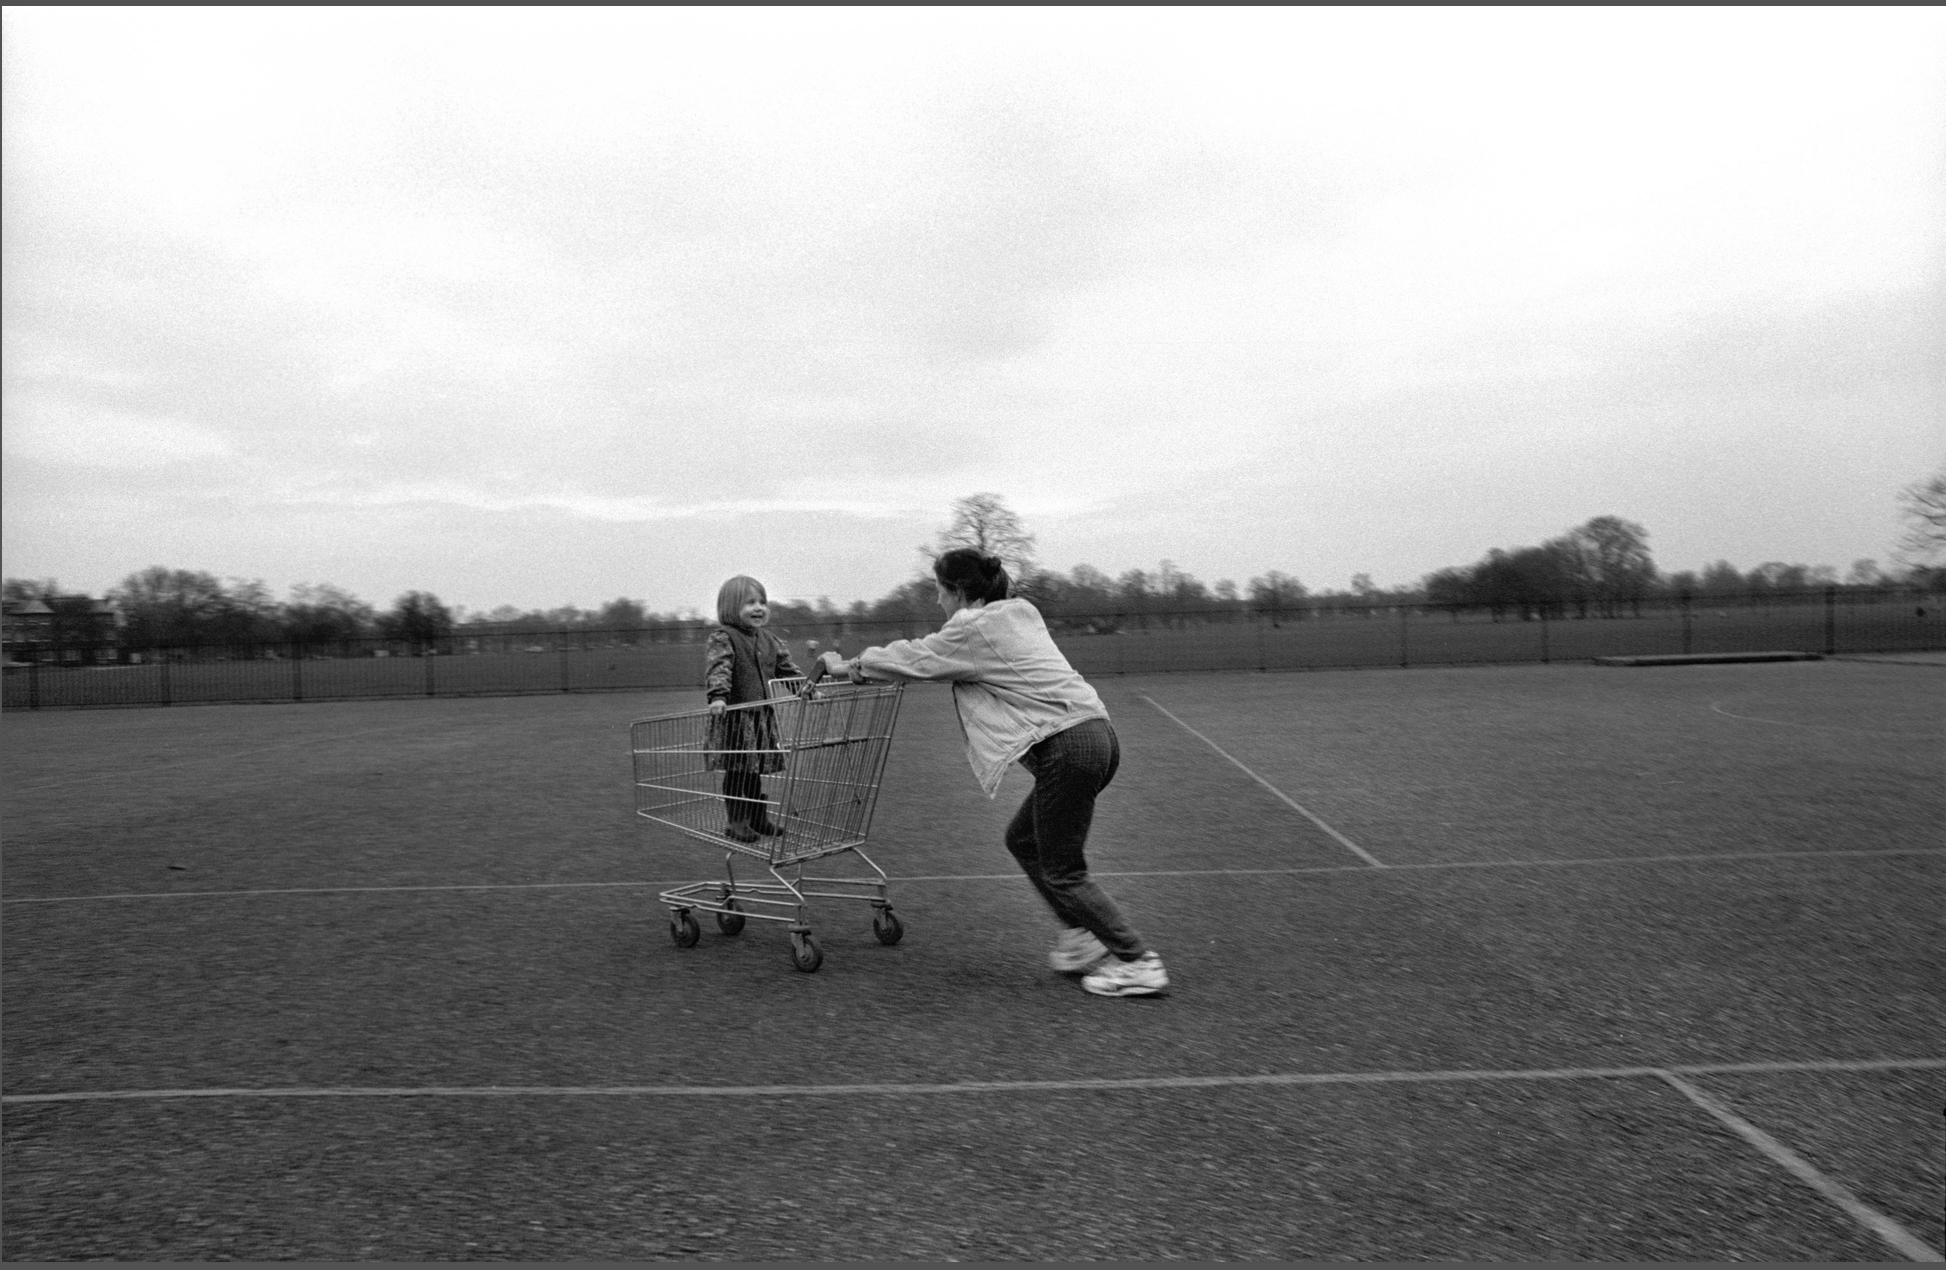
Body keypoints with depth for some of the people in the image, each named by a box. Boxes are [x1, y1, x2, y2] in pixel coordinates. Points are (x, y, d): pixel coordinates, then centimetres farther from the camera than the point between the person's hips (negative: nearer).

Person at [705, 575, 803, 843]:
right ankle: (735, 821, 9)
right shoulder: (722, 639, -9)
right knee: (737, 771, -1)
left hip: (762, 716, 6)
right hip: (734, 717, -6)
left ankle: (759, 817, 23)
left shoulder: (769, 641, 14)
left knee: (756, 770, 14)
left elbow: (787, 669, 20)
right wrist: (718, 696, -39)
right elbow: (718, 669, -25)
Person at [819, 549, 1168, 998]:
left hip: (1067, 747, -9)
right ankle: (1082, 938, 22)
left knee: (1062, 872, 2)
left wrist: (849, 666, 20)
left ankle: (1138, 963, 5)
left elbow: (912, 659, 4)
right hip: (1096, 734, 9)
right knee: (1024, 841, 20)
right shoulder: (1019, 613, 19)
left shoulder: (972, 631, -7)